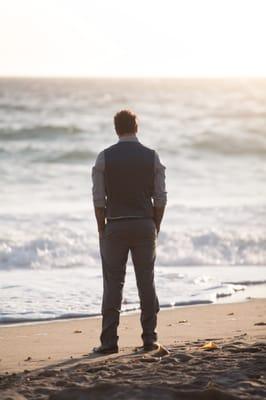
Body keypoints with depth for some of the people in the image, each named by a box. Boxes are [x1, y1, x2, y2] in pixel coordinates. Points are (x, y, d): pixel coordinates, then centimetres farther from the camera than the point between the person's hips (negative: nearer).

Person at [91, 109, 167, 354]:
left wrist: (102, 230, 5)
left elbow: (99, 199, -4)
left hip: (115, 226, -1)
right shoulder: (152, 157, 0)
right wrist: (155, 228, 11)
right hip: (145, 225, 1)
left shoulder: (104, 158, -4)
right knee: (146, 283, 7)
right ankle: (149, 338, 8)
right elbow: (160, 198, 0)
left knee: (113, 284, 2)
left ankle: (109, 341, -1)